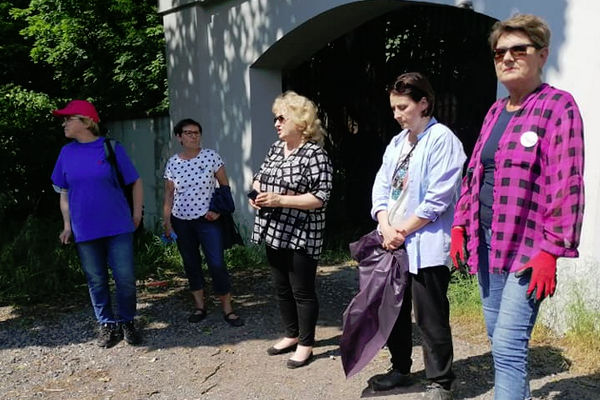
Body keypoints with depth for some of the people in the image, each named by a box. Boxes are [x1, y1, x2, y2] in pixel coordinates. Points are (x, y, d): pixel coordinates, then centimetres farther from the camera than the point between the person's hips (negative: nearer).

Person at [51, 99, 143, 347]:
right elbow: (64, 193, 12)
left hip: (118, 227, -3)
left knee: (125, 278, 0)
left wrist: (137, 213, 0)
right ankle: (107, 325, 24)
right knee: (96, 281, 9)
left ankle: (127, 323, 20)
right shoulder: (66, 153, 6)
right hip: (84, 231, 3)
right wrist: (67, 225, 6)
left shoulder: (111, 148, -4)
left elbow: (136, 181, 3)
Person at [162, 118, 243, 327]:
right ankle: (199, 306, 23)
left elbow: (225, 186, 0)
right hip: (181, 222, 3)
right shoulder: (172, 163, 2)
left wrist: (218, 209, -12)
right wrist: (166, 222, 5)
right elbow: (169, 195, 8)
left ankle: (227, 308, 4)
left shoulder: (211, 156, -5)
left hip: (207, 219, -3)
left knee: (217, 263, -7)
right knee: (191, 263, 10)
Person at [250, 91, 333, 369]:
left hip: (301, 236, -8)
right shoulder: (276, 148, 10)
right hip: (274, 232, 8)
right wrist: (256, 192, 1)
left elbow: (321, 197, -20)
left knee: (302, 291, 4)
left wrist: (280, 200, -22)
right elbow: (260, 176, 23)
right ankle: (292, 335, 36)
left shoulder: (315, 154, -14)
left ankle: (306, 345, 20)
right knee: (282, 287, 18)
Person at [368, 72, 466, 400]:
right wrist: (386, 227, -8)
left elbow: (438, 199, -15)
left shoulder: (442, 140, -9)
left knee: (430, 317, 1)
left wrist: (403, 231, -12)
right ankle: (400, 369, 33)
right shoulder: (397, 142, 14)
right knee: (393, 309, 16)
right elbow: (381, 186, 8)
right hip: (393, 242, 8)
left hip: (427, 245, -7)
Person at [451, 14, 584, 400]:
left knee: (508, 346, -10)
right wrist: (461, 225, 11)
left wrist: (551, 251, -18)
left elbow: (566, 183, -14)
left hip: (527, 245, -7)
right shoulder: (496, 111, 14)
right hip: (487, 239, 7)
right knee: (498, 336, 15)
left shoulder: (559, 105, -8)